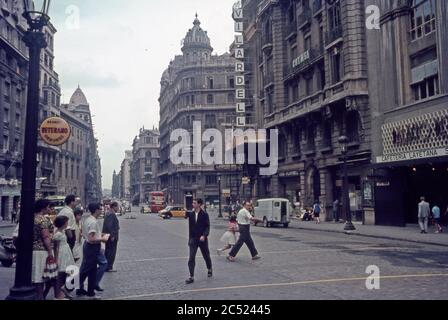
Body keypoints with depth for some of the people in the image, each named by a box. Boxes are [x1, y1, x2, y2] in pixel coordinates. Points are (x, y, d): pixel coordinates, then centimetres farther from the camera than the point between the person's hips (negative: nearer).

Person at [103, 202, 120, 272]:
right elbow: (110, 226, -25)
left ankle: (106, 266, 26)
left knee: (108, 251, 17)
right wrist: (112, 236, -21)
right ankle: (109, 267, 1)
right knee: (112, 252, -3)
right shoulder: (112, 215, -18)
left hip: (108, 236, 10)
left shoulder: (108, 214, 13)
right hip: (112, 236, -10)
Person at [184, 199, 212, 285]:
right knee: (191, 258, -7)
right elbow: (185, 216, -11)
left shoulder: (204, 214, -9)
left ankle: (210, 269, 43)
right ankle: (191, 277, -2)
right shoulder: (191, 213, 3)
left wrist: (204, 235, -23)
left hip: (202, 239, -2)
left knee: (206, 256, 17)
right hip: (193, 239, 2)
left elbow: (207, 226, -11)